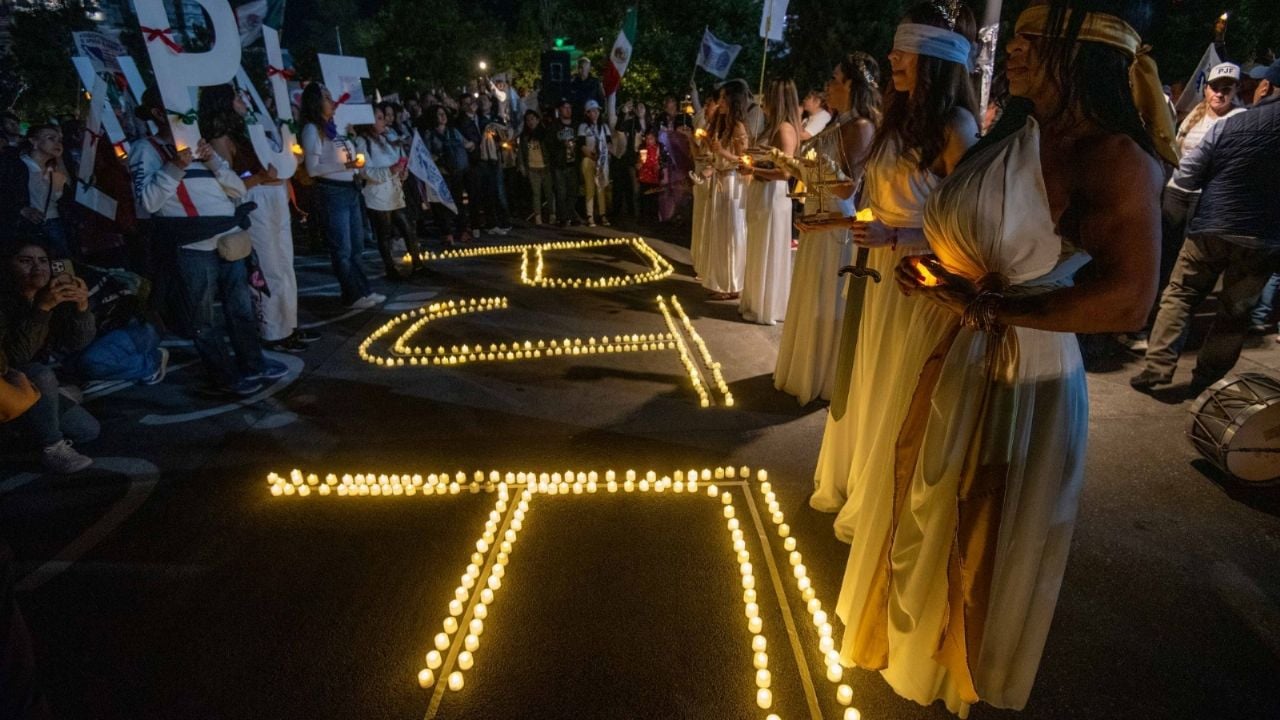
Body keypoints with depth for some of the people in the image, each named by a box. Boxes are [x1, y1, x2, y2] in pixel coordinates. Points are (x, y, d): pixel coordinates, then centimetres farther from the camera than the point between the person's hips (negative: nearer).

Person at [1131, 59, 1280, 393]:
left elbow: (1184, 178, -3)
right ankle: (1206, 381, 16)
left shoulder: (1229, 126, -5)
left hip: (1211, 227, -2)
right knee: (1236, 310, 11)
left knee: (1178, 296, 9)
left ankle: (1157, 368, 1)